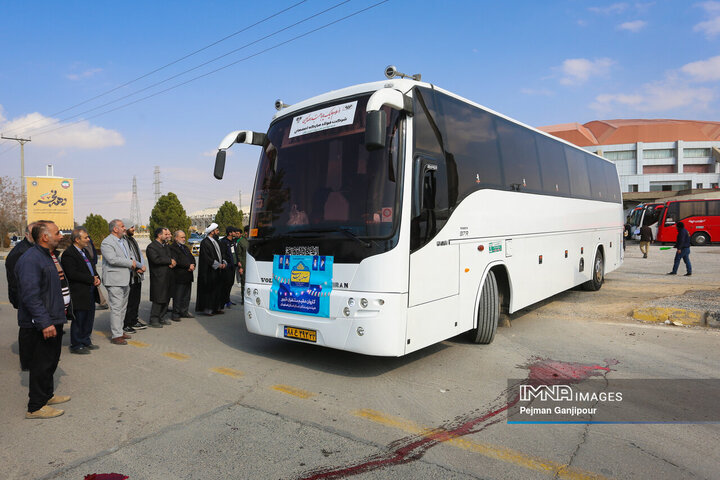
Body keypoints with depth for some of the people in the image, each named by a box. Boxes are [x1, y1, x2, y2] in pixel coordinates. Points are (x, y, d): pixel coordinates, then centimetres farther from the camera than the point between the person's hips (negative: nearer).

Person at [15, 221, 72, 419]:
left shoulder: (51, 256, 13)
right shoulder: (31, 259, -20)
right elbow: (30, 296, -26)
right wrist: (45, 322, -28)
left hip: (54, 320, 10)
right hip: (41, 325, -10)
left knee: (51, 361, 20)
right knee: (41, 364, 0)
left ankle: (47, 395, 35)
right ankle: (36, 407, 13)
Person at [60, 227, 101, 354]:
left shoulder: (84, 251, 15)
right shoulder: (68, 254, -14)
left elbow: (91, 268, 19)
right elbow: (73, 274, -22)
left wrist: (97, 278, -1)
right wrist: (92, 279, -18)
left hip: (90, 291, 9)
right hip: (79, 294, -9)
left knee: (89, 318, 16)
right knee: (78, 319, 1)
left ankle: (86, 341, 30)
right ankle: (76, 345, 13)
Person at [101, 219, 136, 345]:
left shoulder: (123, 240, 18)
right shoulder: (107, 243, -11)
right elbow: (112, 259, -23)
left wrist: (133, 265, 5)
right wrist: (130, 263, -15)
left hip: (125, 280, 9)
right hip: (114, 281, -9)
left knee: (123, 307, 15)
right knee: (116, 308, -7)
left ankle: (118, 330, 25)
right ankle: (116, 336, -2)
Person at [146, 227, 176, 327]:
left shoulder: (165, 246, 18)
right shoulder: (151, 247, -10)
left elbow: (170, 257, 22)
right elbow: (156, 259, -23)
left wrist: (172, 263, -2)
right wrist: (170, 261, -12)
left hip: (167, 277, 8)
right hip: (158, 278, -8)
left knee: (166, 299, 11)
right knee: (158, 300, -5)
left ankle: (161, 318, 21)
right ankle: (153, 320, 4)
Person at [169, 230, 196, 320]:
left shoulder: (185, 247, 21)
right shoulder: (172, 248, -7)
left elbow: (192, 258, 19)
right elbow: (176, 261, -18)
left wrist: (192, 266, -2)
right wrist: (188, 266, -15)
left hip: (188, 276, 8)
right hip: (179, 276, -8)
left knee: (186, 296, 12)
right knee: (177, 296, -3)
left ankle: (184, 312, 21)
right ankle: (175, 314, 5)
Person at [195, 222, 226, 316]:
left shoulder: (215, 242, 16)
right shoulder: (205, 242, -13)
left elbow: (219, 254, 21)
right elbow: (206, 257, -19)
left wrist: (223, 263, 3)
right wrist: (218, 265, -18)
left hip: (217, 271, 9)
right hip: (208, 272, -9)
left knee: (217, 289, 10)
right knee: (208, 290, -4)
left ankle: (216, 308, 17)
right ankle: (207, 309, 2)